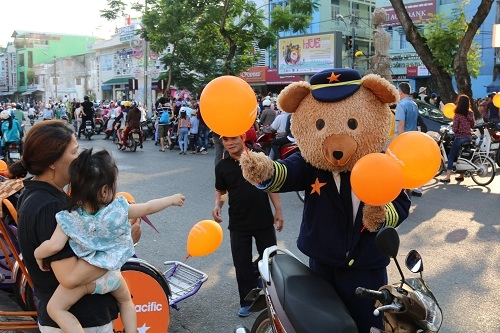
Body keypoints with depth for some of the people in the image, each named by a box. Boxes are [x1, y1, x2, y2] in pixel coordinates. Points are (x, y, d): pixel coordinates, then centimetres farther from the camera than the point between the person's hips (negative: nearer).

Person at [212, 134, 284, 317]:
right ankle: (247, 301, 23)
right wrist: (217, 205, -10)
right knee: (242, 264, 7)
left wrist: (278, 210, 0)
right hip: (238, 224, 1)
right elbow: (220, 190, 11)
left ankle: (256, 274, 41)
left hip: (264, 220, 0)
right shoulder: (222, 166, 0)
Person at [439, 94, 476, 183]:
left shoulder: (458, 115, -15)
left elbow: (455, 129, -15)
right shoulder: (471, 113, 2)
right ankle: (461, 175, 24)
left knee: (451, 156, 0)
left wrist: (452, 126, 5)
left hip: (460, 138, -6)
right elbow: (473, 125, 13)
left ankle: (447, 177, -4)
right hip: (469, 137, 6)